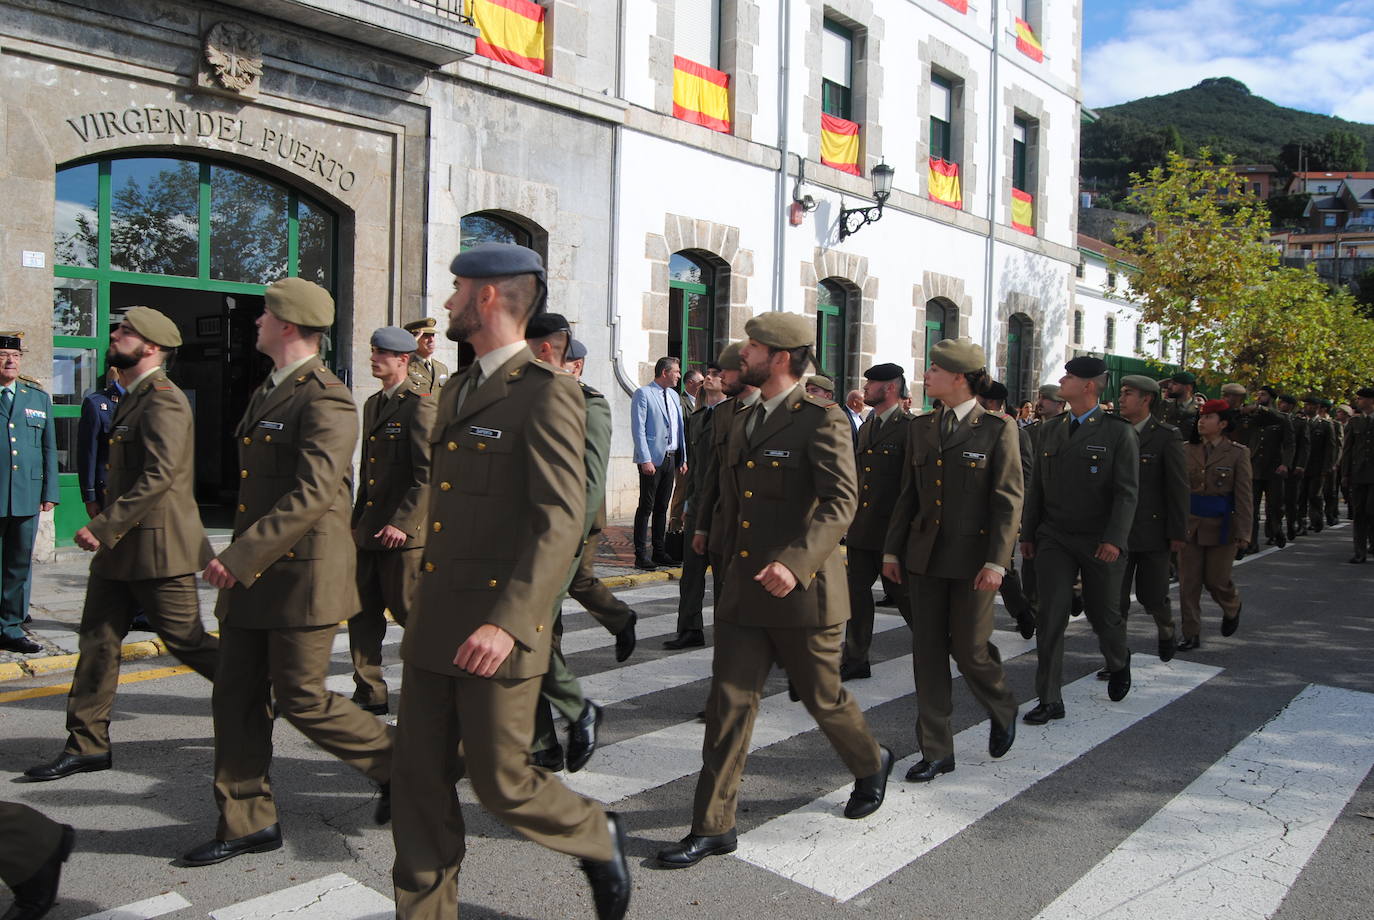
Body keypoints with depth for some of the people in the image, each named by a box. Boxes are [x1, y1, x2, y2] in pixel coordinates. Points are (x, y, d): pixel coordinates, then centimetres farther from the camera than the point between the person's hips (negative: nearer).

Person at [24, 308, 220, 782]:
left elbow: (159, 477, -26)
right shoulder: (134, 399, 15)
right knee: (98, 639, 10)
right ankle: (87, 745, 19)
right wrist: (107, 529, 22)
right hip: (121, 549, 10)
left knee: (187, 641, -1)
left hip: (157, 546, -10)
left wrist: (104, 526, -24)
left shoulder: (163, 400, -17)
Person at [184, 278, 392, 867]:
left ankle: (396, 765, 20)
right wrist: (239, 560, 23)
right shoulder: (265, 394, 16)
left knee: (302, 699, -2)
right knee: (236, 697, 11)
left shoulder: (326, 400, -15)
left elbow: (313, 495, -24)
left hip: (303, 575, -10)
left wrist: (242, 556, -23)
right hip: (252, 576, 10)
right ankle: (247, 824, 24)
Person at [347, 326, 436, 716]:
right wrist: (358, 517, 19)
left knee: (411, 611, 0)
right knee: (362, 611, 10)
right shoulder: (373, 404, 16)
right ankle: (369, 694, 21)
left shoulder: (422, 404, -12)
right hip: (369, 530, 9)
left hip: (405, 532, -9)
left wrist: (402, 523, -20)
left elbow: (428, 473, -17)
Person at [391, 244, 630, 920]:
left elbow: (562, 520, -21)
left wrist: (508, 621, -29)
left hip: (497, 632, -8)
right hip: (434, 624, 8)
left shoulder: (548, 394, -12)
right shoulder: (457, 394, 16)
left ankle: (599, 838, 31)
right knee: (421, 780, 11)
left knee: (500, 782, 4)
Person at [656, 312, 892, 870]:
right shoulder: (746, 423, 13)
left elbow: (841, 501, -23)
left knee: (822, 697, 11)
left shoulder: (821, 418, -12)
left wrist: (796, 562, -34)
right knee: (729, 703, 3)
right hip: (744, 592, 7)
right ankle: (713, 826, 12)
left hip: (802, 591, -6)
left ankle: (871, 766, 41)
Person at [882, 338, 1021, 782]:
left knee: (970, 649, 2)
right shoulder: (920, 428, 8)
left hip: (972, 557, -5)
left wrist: (996, 561, -15)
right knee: (927, 651, 5)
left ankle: (1003, 712, 35)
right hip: (924, 556, 5)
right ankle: (936, 751, 16)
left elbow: (1009, 499, -9)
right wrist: (892, 549, 9)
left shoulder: (998, 428, -6)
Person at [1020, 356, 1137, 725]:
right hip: (1054, 539, 3)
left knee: (1103, 613, 12)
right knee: (1050, 617, -3)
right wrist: (1028, 533, 9)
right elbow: (1036, 486, 12)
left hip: (1099, 543, -3)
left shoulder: (1118, 432, -6)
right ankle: (1050, 701, 4)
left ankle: (1119, 666, 44)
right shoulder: (1051, 429, 8)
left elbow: (1127, 492, -10)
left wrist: (1114, 539, -20)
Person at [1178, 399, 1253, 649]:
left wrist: (1243, 532, -10)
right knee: (1188, 581, 1)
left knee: (1215, 579, 5)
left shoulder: (1238, 453, -3)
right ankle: (1191, 635, 10)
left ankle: (1232, 608, 39)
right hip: (1190, 525, 3)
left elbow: (1244, 495, -5)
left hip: (1220, 526, -3)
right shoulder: (1188, 449, 6)